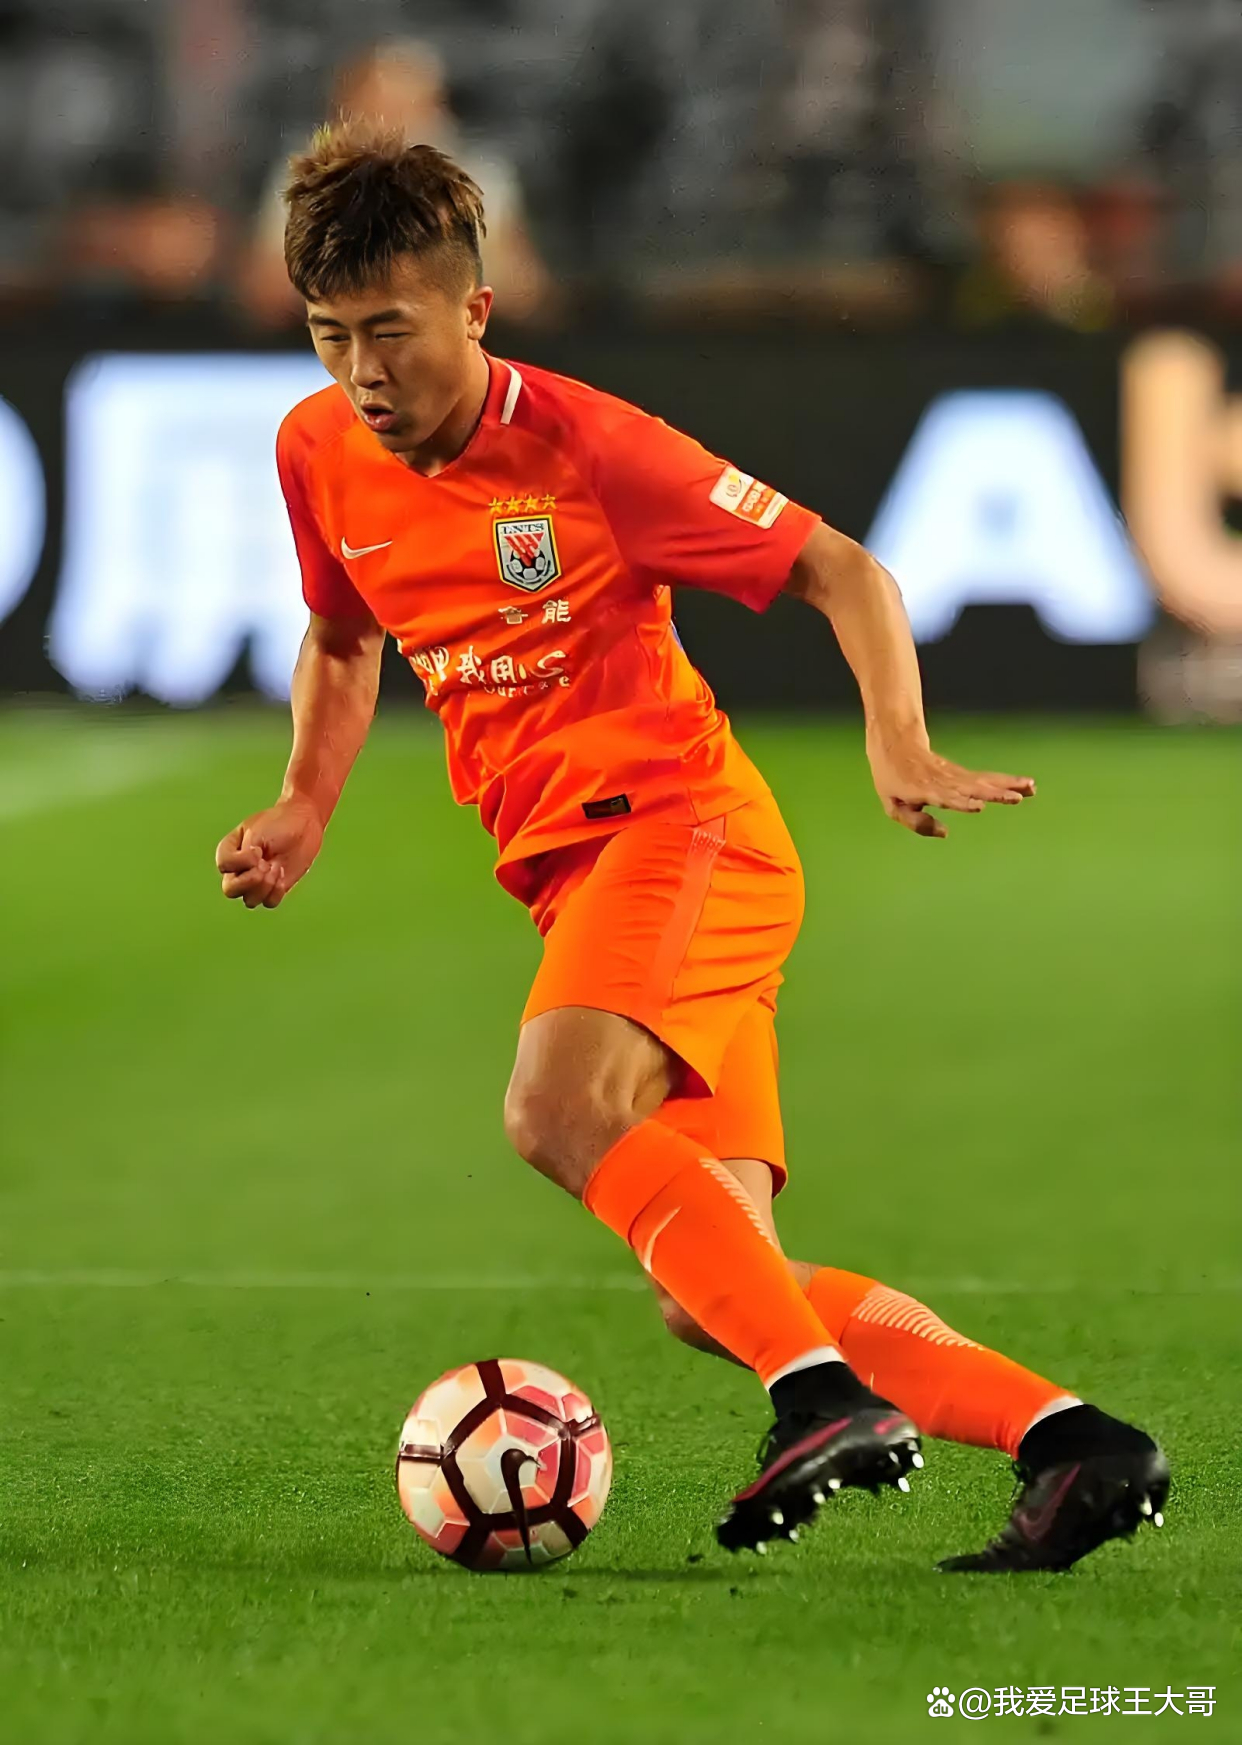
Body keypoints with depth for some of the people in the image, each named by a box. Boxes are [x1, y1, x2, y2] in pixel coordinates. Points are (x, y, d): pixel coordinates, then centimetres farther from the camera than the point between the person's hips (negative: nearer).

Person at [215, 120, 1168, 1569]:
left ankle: (830, 1397, -34)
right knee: (713, 1299, -5)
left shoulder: (583, 445, -12)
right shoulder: (319, 454, 5)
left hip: (678, 815, -7)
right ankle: (1068, 1444, -6)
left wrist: (902, 754, -21)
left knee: (557, 1110, -34)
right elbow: (343, 642, 26)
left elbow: (841, 572, -6)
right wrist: (306, 810, 9)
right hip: (566, 870, 7)